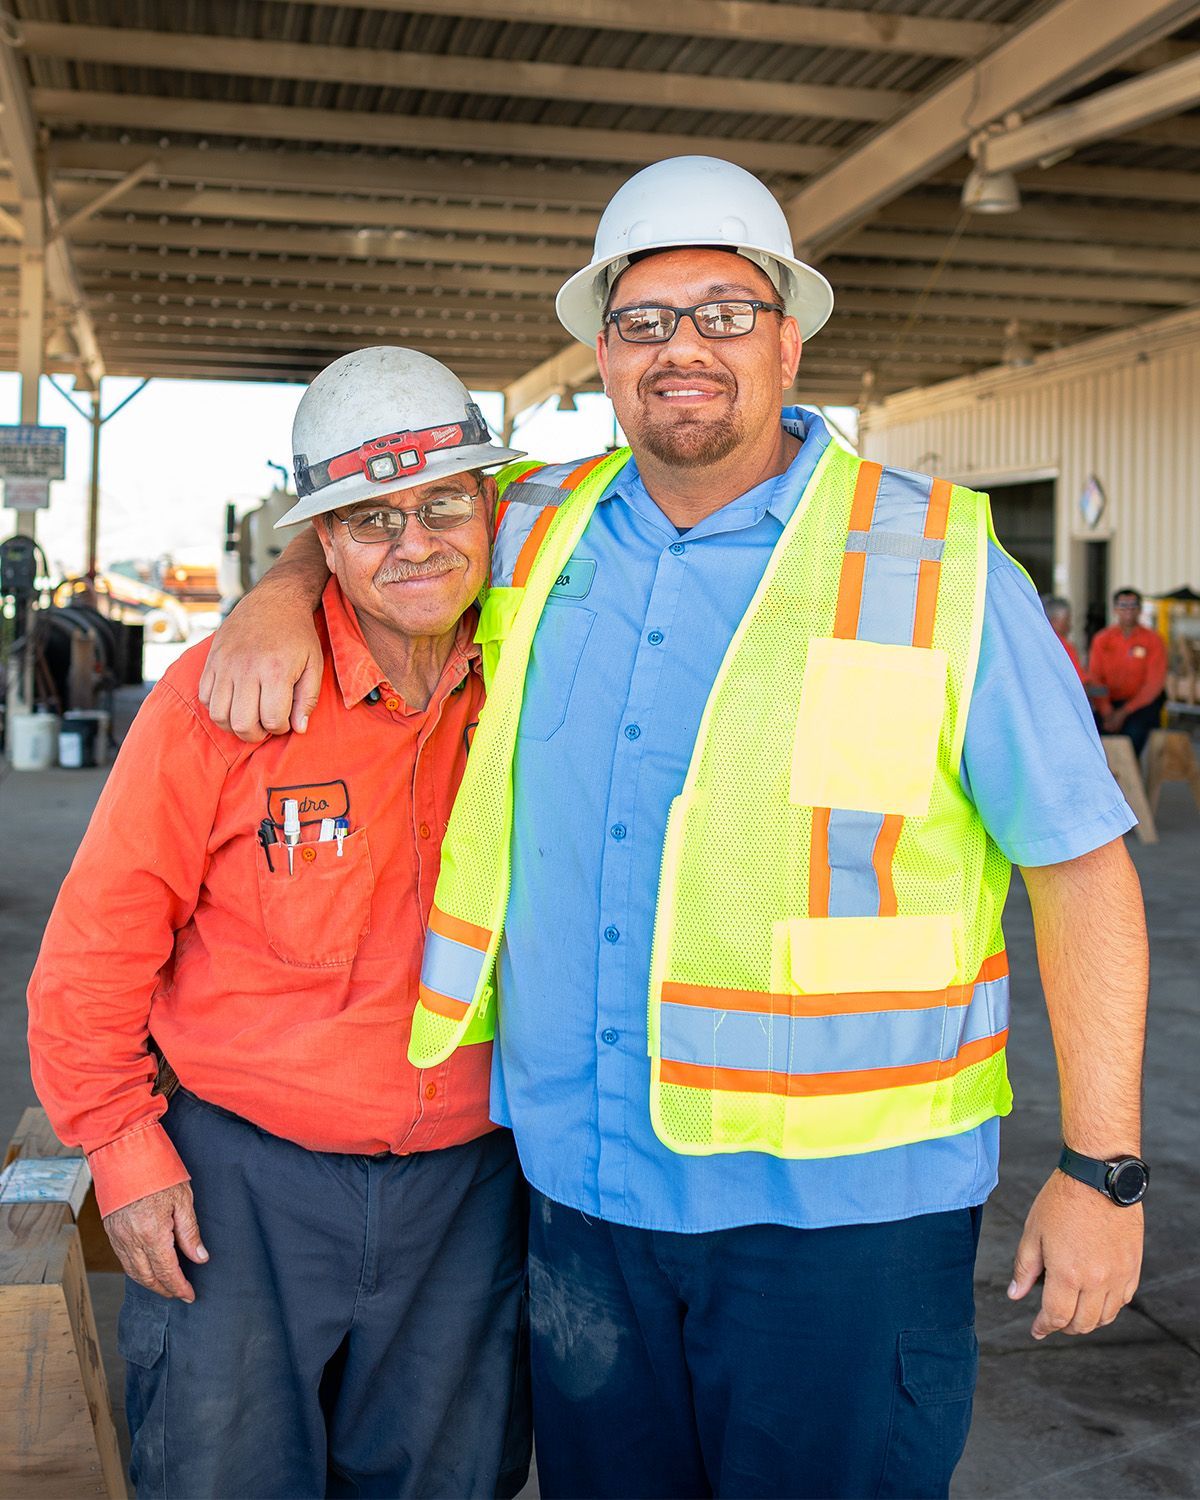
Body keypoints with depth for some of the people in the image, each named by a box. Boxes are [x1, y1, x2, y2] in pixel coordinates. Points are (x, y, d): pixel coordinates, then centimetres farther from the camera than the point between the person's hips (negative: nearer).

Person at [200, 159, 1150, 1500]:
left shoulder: (936, 564, -6)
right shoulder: (535, 531, 5)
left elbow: (1081, 862, -4)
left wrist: (1100, 1167, -6)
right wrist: (282, 594, 1)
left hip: (836, 1197, -3)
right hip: (583, 1181, 4)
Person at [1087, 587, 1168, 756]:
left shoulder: (1153, 639, -1)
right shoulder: (1101, 640, 6)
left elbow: (1154, 684, -6)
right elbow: (1094, 679, 1)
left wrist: (1124, 712, -16)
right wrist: (1106, 711, -16)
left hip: (1143, 703, -2)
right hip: (1110, 703, 2)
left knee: (1135, 730, -32)